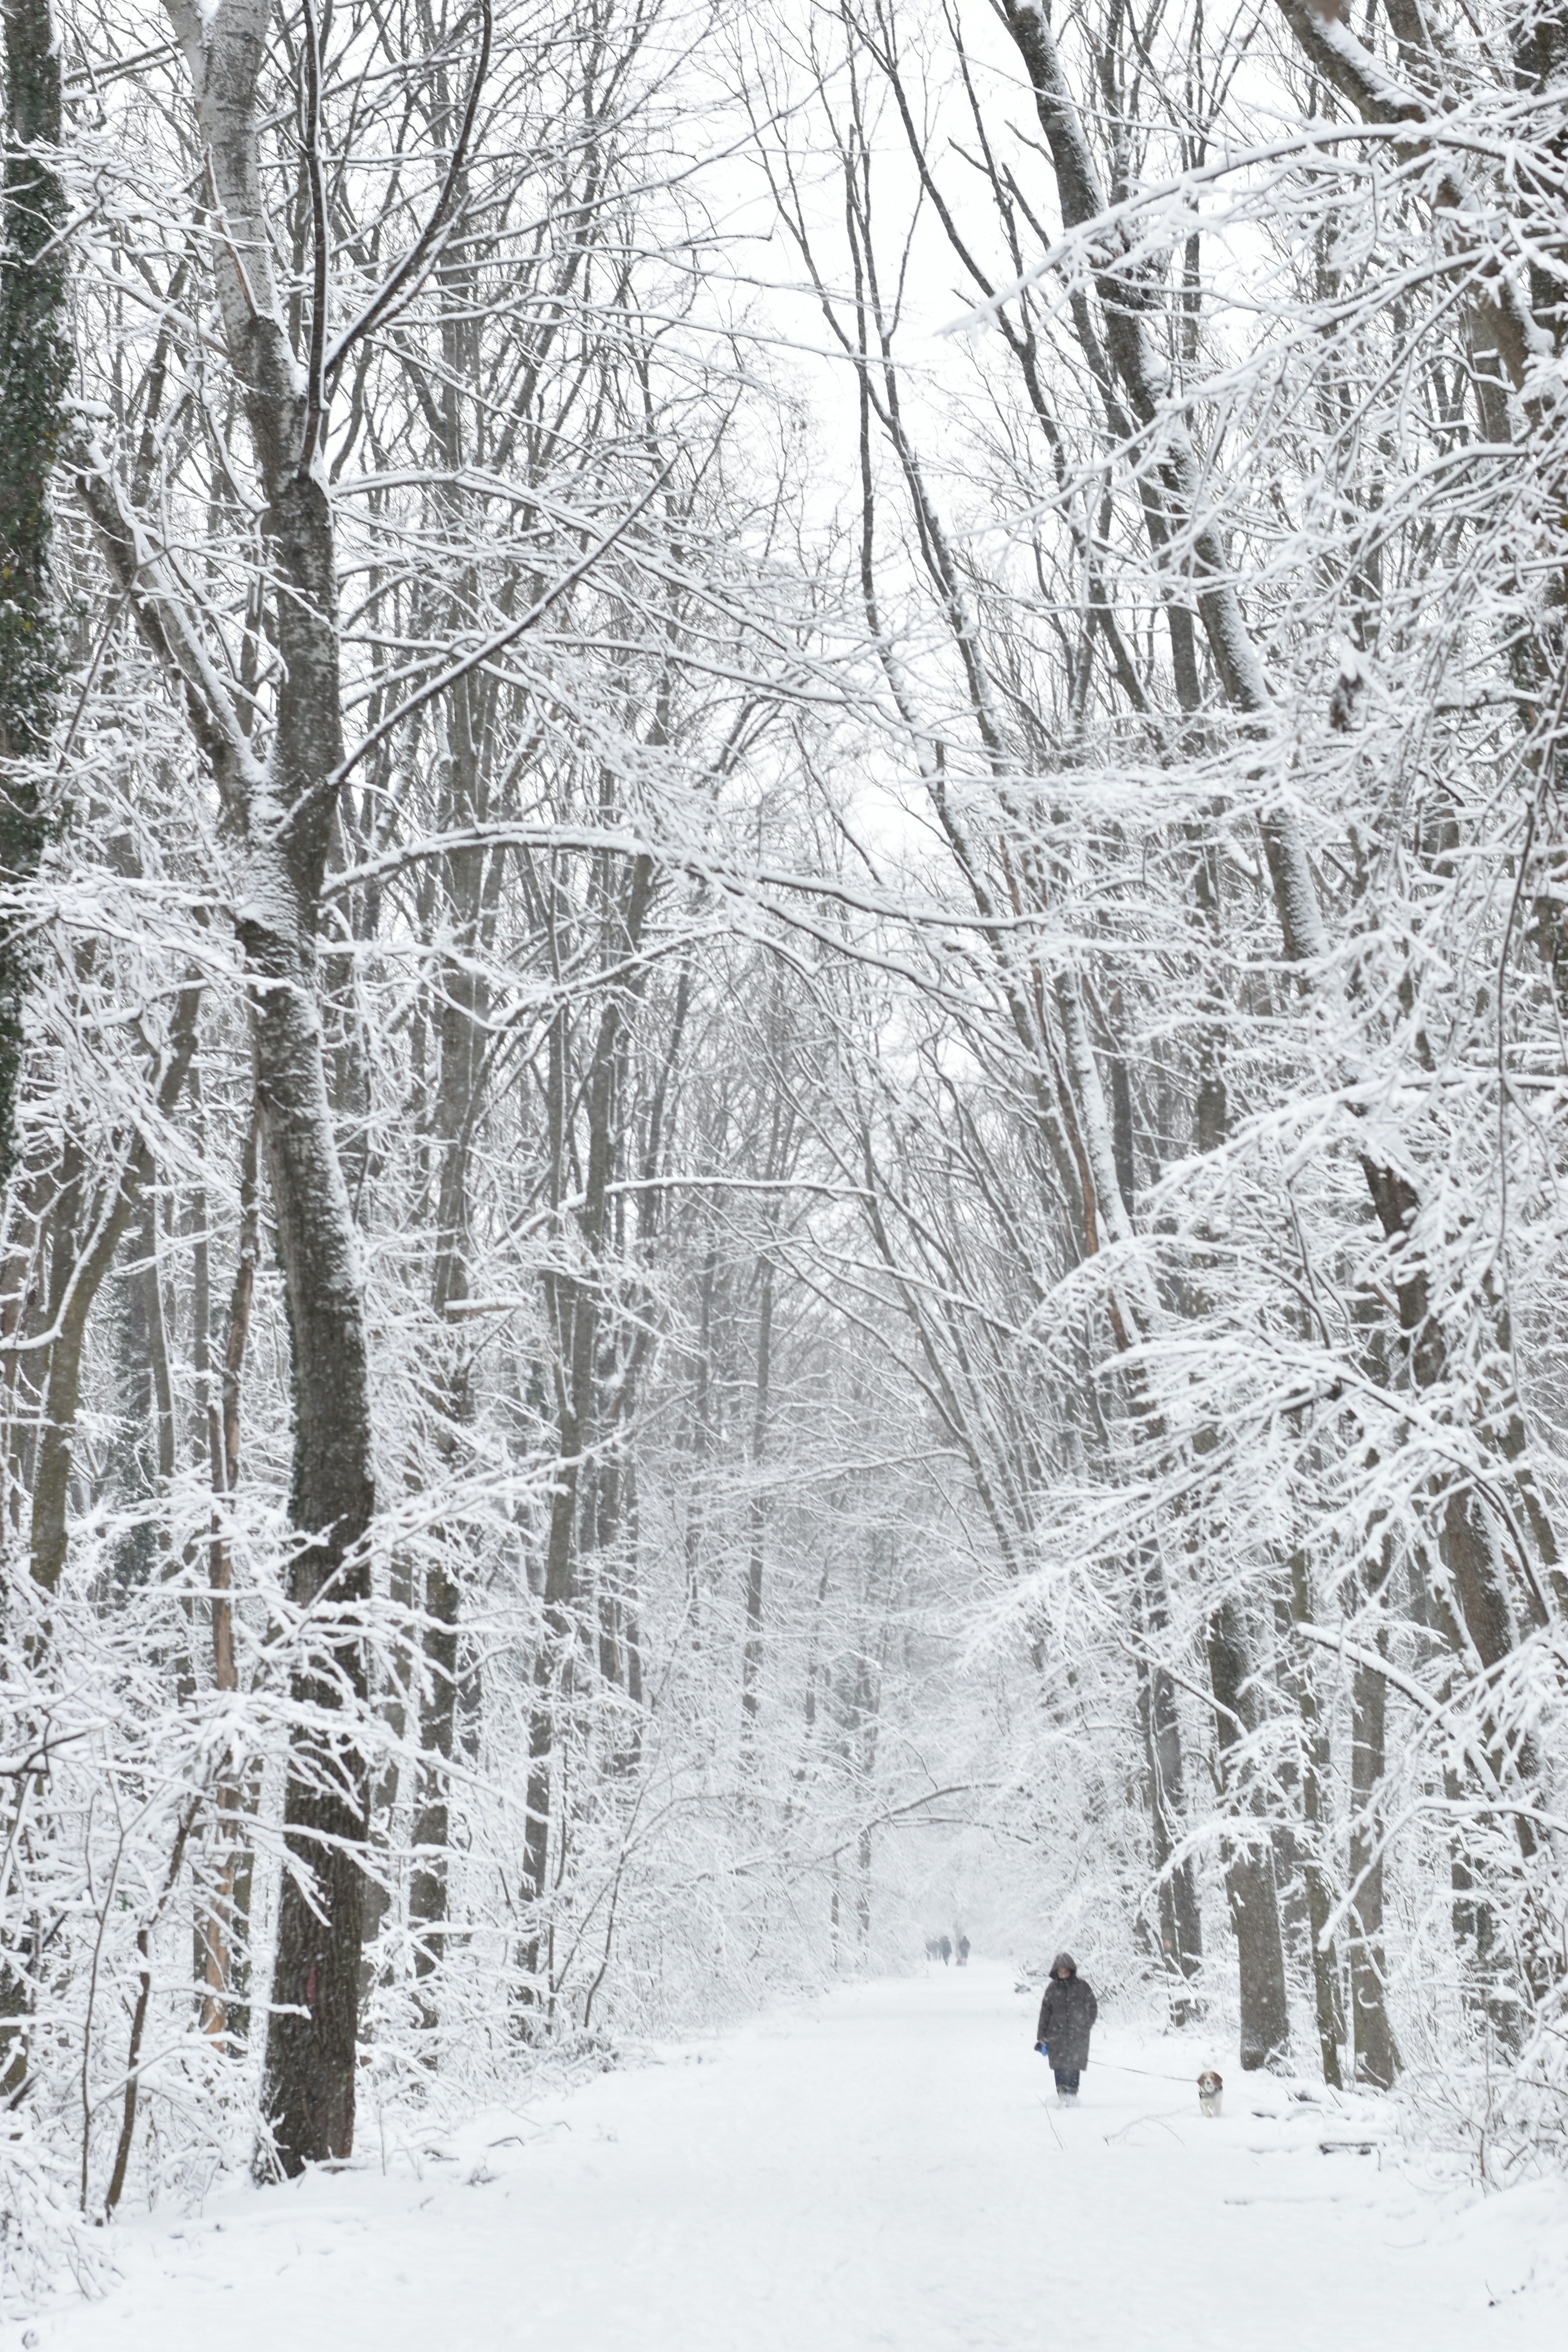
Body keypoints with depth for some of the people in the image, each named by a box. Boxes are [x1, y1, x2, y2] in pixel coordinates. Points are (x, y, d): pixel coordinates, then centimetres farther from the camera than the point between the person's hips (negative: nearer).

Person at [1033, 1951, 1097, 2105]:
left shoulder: (1081, 1986, 4)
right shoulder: (1053, 1988, 9)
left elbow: (1093, 2007, 9)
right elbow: (1045, 2012, 12)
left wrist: (1085, 2025, -2)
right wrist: (1041, 2037, 9)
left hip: (1077, 2035, -1)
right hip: (1057, 2033, 1)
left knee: (1074, 2065, -5)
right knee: (1060, 2065, -7)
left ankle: (1072, 2093, 6)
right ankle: (1062, 2094, -5)